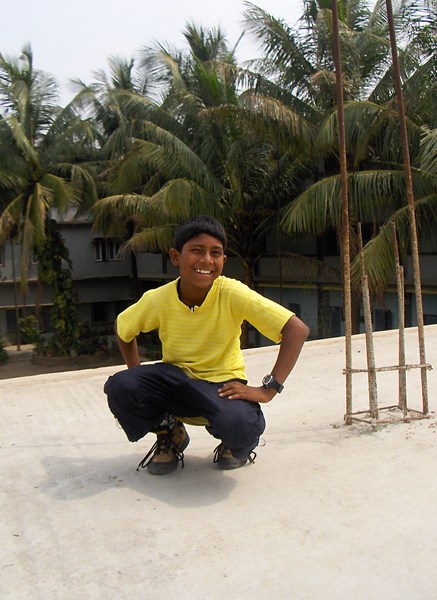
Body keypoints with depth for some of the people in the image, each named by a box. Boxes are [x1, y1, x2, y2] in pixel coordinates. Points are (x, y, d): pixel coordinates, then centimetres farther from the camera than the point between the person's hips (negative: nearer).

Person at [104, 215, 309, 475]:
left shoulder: (233, 294, -23)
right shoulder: (157, 300, -14)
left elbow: (298, 329, -24)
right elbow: (123, 329, 7)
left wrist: (268, 389, -28)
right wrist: (139, 379, -4)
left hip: (221, 385, -2)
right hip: (176, 380, 3)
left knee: (238, 423, -36)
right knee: (119, 387, -24)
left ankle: (237, 446, 6)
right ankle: (169, 434, 7)